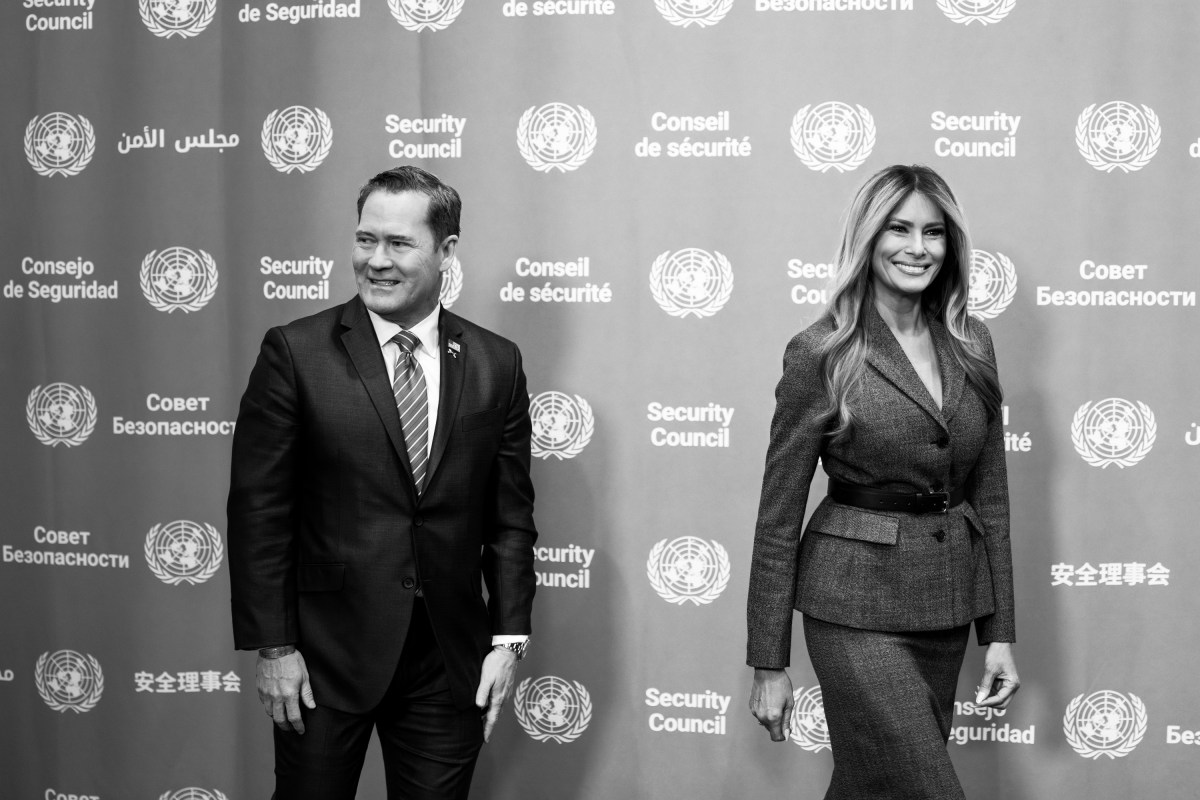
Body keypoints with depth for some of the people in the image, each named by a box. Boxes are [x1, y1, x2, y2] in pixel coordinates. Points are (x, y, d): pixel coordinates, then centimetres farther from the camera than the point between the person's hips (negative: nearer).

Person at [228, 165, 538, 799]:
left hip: (451, 664, 2)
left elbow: (510, 516, 6)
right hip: (325, 654, -2)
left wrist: (509, 639, 0)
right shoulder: (295, 353, -5)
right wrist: (273, 647, -9)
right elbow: (258, 510, -5)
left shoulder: (496, 364, 3)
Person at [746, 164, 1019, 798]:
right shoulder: (821, 353, -9)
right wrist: (768, 664, -6)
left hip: (948, 603, 5)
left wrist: (1000, 631, 8)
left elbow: (990, 495, 12)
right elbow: (779, 515, -6)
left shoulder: (972, 346, 6)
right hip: (860, 607, -5)